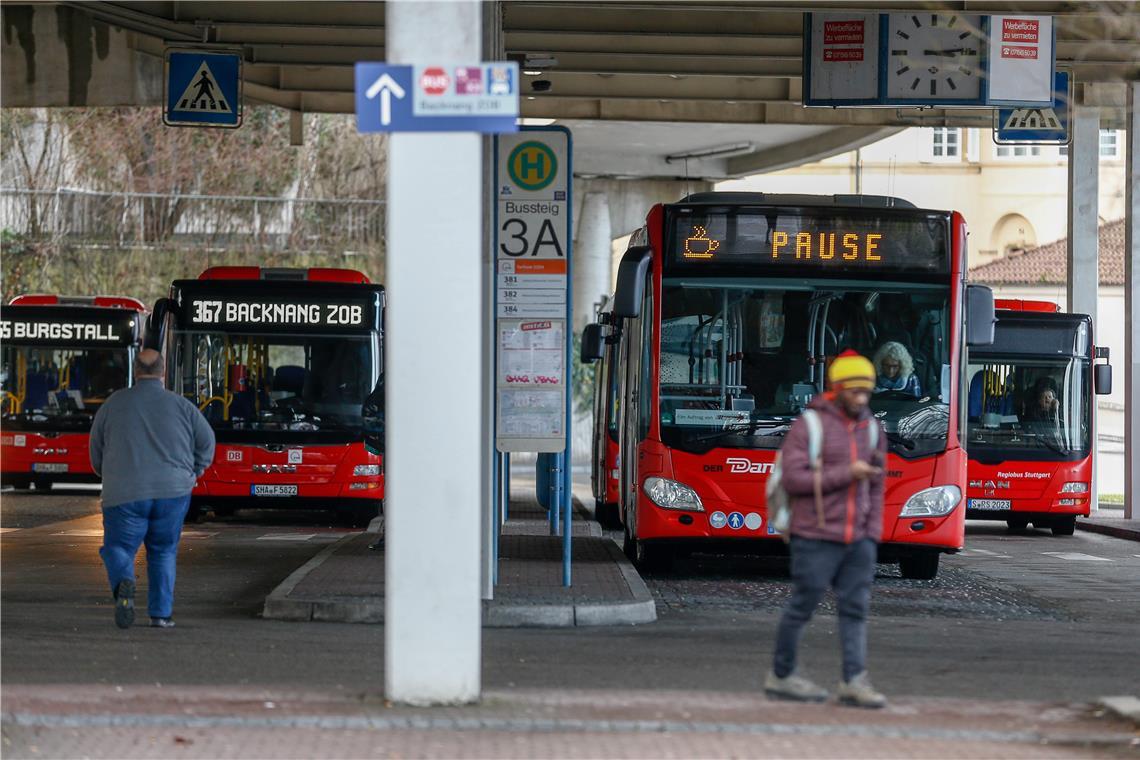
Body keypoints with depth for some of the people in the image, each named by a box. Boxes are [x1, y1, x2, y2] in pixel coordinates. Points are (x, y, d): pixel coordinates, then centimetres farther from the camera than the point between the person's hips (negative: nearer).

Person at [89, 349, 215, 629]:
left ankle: (124, 584, -24)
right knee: (163, 552, 16)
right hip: (172, 491, 1)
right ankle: (161, 613, 8)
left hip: (124, 493, -1)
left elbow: (96, 449, 11)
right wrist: (191, 473, 24)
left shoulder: (114, 404, 4)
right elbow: (207, 443, 7)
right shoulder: (181, 405, 3)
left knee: (118, 547, 8)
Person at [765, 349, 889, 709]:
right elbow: (793, 479, -15)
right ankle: (781, 676, 16)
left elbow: (875, 486, 16)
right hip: (816, 537, -5)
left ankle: (855, 682, -5)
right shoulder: (808, 426, -7)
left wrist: (873, 533, 8)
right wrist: (846, 474, -18)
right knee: (802, 607, 3)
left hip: (857, 540, 5)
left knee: (856, 608, -3)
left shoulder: (872, 430, 11)